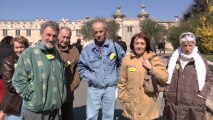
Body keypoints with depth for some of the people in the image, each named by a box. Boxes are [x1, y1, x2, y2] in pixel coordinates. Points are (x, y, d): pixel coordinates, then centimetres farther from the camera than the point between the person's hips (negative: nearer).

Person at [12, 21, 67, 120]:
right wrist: (32, 96, -14)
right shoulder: (29, 53, -10)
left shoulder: (56, 54, 9)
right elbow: (18, 80, -12)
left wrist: (60, 97, 11)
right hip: (35, 110, -5)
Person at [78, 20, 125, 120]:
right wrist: (90, 78, -7)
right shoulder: (87, 49, -4)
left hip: (110, 88, 1)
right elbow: (81, 67, 5)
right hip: (94, 88, 0)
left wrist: (117, 76, 2)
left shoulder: (114, 46, -4)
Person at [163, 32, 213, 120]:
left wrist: (202, 95, -3)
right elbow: (166, 77, 15)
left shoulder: (200, 61, -1)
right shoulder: (174, 60, 4)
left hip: (194, 106, -2)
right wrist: (166, 92, 5)